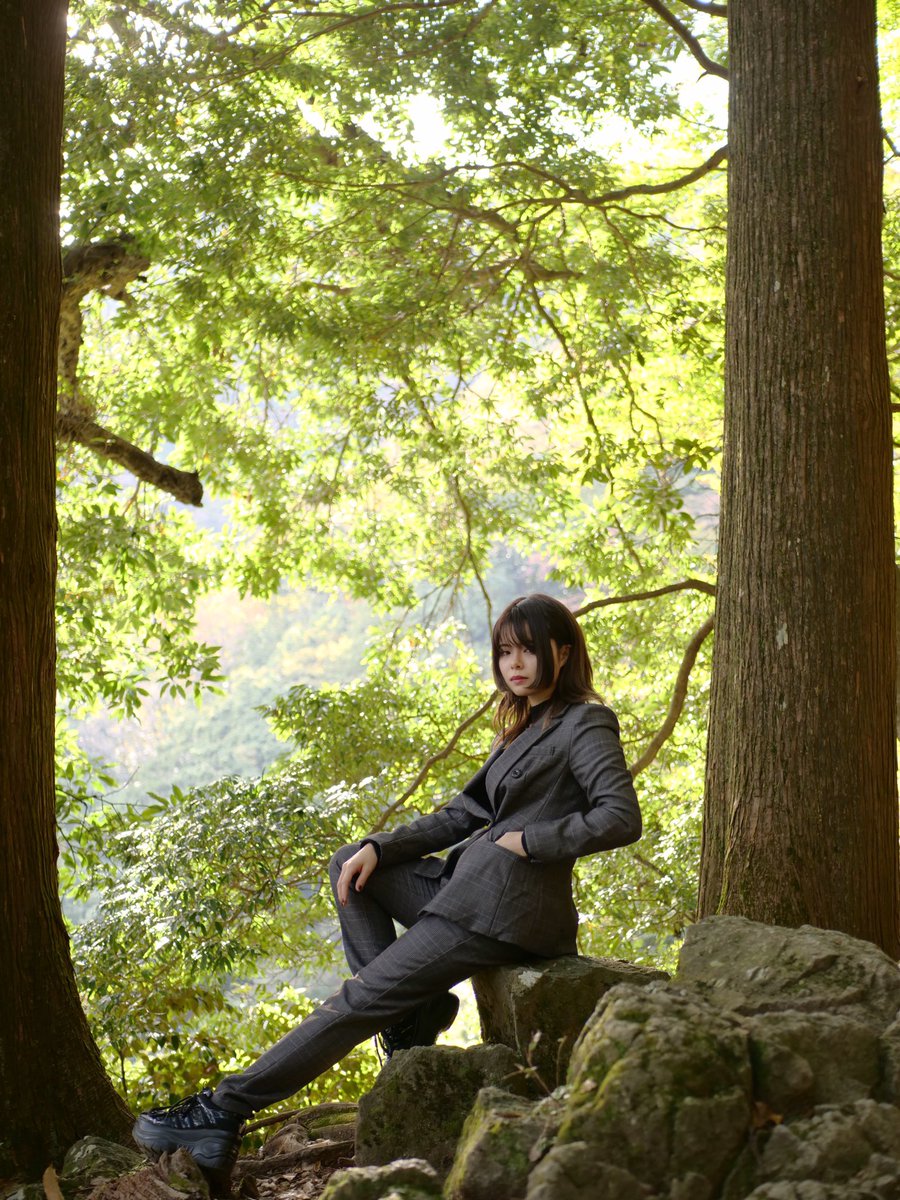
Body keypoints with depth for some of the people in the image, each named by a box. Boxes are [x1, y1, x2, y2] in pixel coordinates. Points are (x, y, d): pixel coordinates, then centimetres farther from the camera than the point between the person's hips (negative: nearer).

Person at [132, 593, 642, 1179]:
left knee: (362, 999, -11)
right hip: (470, 884, 10)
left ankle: (227, 1109, -10)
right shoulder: (525, 725, 23)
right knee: (351, 866, 8)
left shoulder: (584, 724, -5)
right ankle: (411, 1011, -3)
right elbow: (464, 814, 20)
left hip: (506, 902, -10)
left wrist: (527, 840, -16)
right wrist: (379, 847, 7)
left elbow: (622, 818, -18)